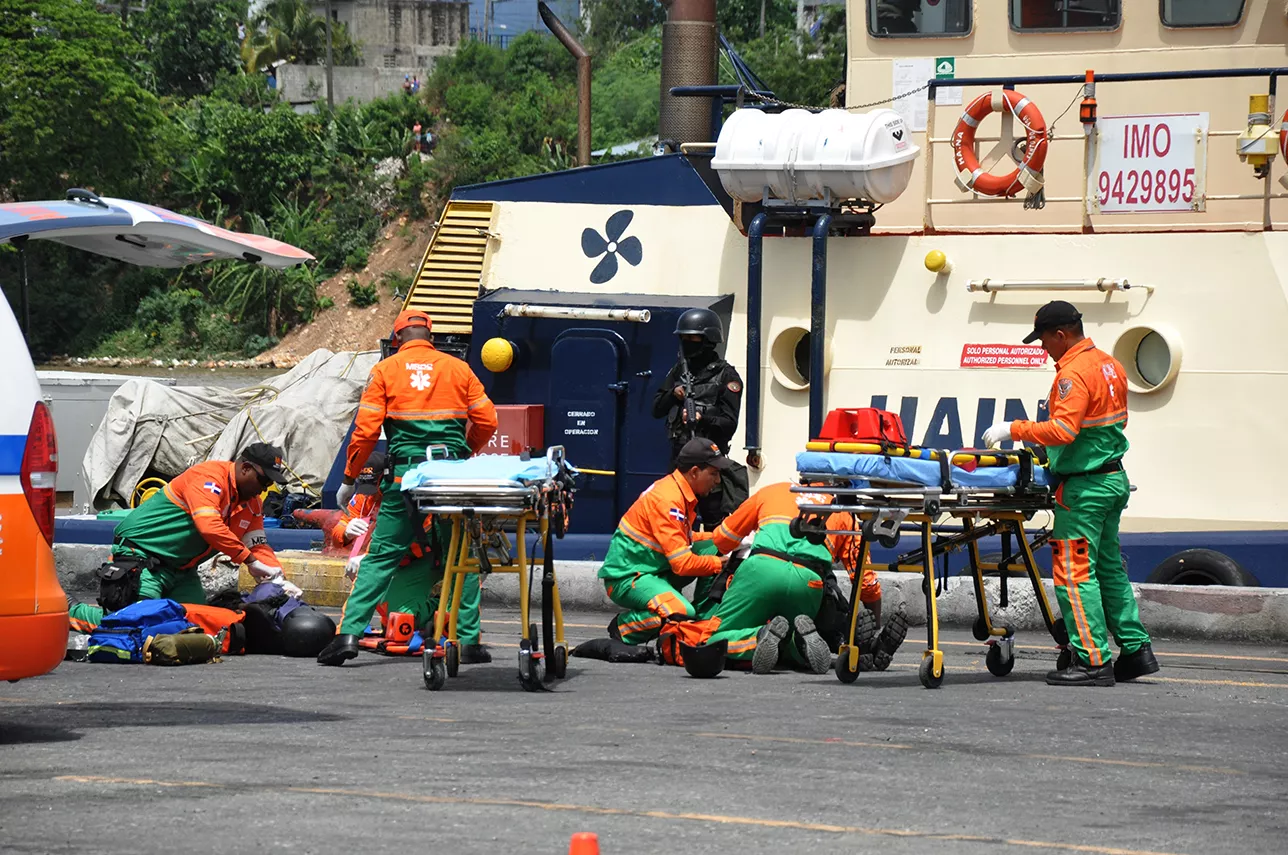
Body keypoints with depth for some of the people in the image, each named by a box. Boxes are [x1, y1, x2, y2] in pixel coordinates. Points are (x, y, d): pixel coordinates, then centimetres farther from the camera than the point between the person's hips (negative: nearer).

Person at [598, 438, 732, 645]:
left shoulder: (681, 492, 7)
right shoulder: (667, 499, -22)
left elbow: (683, 539, 23)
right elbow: (682, 563, -23)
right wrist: (720, 564, -9)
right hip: (626, 578, -10)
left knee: (712, 548, 4)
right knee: (683, 614, -31)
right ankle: (623, 628, -9)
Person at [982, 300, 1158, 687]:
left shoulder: (1074, 373, -17)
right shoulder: (1110, 365, 12)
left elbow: (1063, 430, -26)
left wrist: (1013, 429, -18)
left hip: (1084, 487, -10)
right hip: (1114, 478, 10)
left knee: (1074, 573, -6)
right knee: (1109, 568, 16)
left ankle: (1093, 660, -7)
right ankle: (1136, 649, 17)